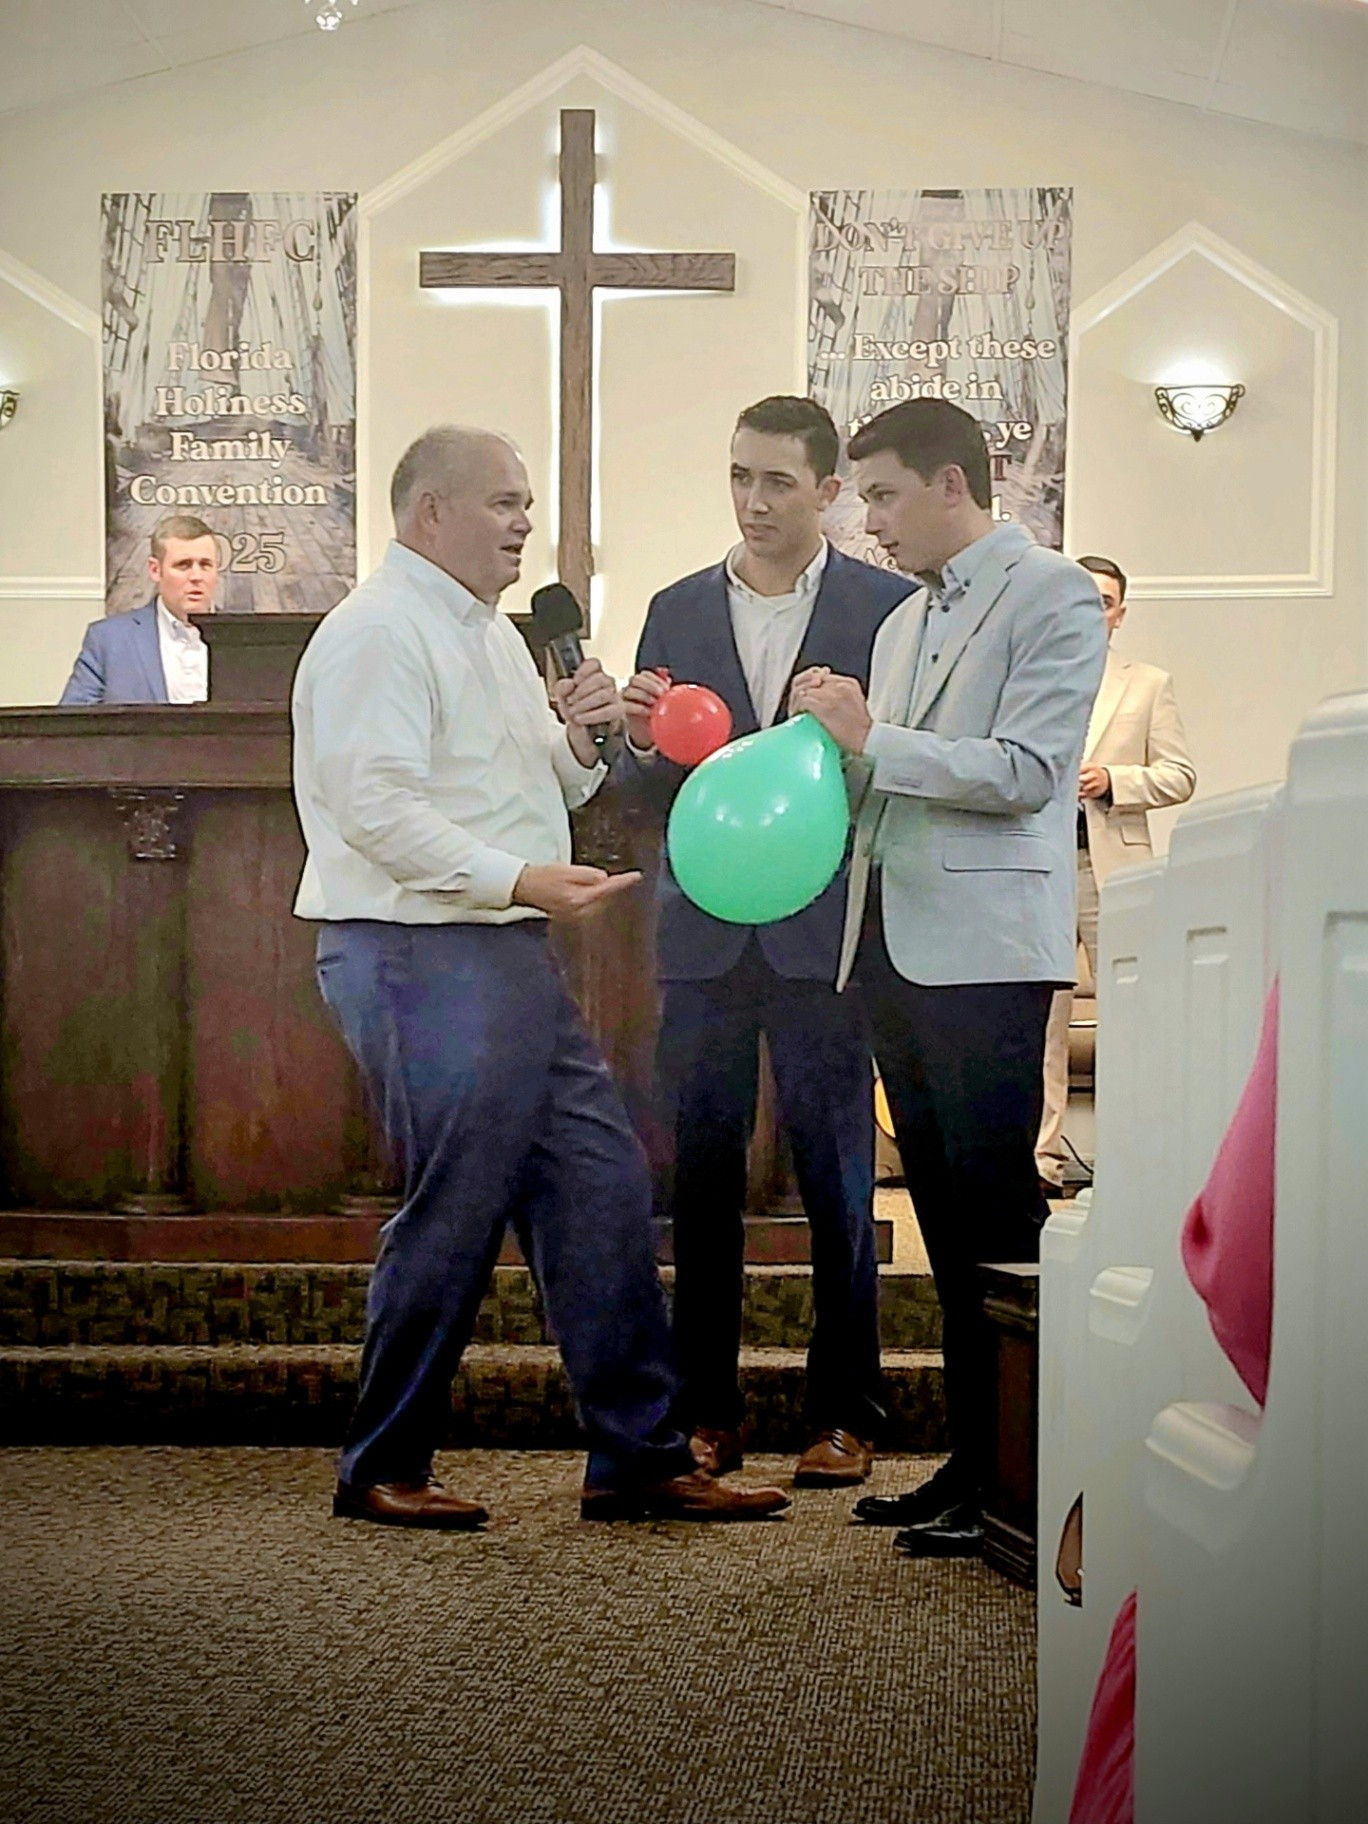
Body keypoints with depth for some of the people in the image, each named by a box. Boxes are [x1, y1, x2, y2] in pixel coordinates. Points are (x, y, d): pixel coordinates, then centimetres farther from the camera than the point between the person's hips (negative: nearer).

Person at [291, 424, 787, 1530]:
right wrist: (520, 879, -26)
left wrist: (578, 744, 4)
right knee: (458, 1210, -5)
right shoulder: (379, 633, -10)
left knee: (601, 1185, 7)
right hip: (419, 954, -10)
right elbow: (376, 805, -20)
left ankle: (639, 1458, 13)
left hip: (509, 955, 10)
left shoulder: (493, 634, 21)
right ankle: (383, 1469, 10)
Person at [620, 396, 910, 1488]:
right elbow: (647, 791, 11)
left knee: (837, 1174, 1)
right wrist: (645, 745, -10)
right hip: (707, 932, 3)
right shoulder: (679, 612, 12)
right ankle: (707, 1412, 14)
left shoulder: (886, 608, 2)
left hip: (825, 932, -3)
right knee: (701, 1172, 6)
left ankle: (844, 1416, 10)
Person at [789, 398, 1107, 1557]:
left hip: (985, 949, -8)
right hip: (894, 942, 8)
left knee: (996, 1212, -7)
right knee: (944, 1217, 11)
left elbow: (1023, 771, -15)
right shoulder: (905, 622, 20)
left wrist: (872, 737, -14)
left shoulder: (1051, 595, -5)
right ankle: (970, 1460, 18)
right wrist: (829, 747, 3)